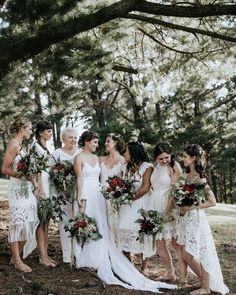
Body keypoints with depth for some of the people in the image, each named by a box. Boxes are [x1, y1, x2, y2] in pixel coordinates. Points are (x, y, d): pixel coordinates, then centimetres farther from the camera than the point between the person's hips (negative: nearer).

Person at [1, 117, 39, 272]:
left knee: (28, 223, 9)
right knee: (18, 222, -2)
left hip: (26, 188, 9)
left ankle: (16, 256, 19)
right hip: (17, 188, -9)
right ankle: (17, 260, 7)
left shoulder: (21, 145, 15)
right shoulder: (13, 144, -11)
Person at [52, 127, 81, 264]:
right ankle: (67, 255, 10)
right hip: (63, 192, -2)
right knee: (65, 222, 1)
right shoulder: (57, 153, 1)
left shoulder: (81, 153, 9)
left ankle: (78, 254, 13)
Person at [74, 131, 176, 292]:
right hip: (86, 195, -6)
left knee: (100, 228, 5)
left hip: (98, 195, 6)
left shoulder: (96, 158, 15)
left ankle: (99, 260, 13)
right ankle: (88, 260, 9)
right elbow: (79, 178, -9)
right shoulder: (79, 158, -4)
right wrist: (80, 198, -14)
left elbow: (98, 177, 14)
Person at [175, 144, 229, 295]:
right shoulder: (188, 175, 7)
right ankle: (206, 283, 24)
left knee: (190, 255, -3)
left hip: (195, 218, -8)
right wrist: (182, 206, 3)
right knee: (186, 255, 10)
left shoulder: (199, 178, -15)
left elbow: (212, 202, -17)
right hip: (185, 218, 8)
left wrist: (191, 207, -17)